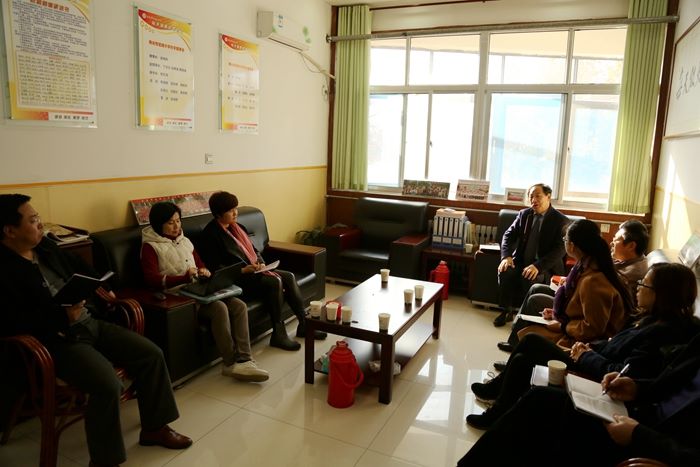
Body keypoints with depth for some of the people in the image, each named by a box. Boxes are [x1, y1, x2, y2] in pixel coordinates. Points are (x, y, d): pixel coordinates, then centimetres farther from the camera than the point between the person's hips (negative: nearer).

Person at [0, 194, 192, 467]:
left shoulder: (45, 246, 11)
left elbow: (79, 269, 27)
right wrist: (64, 317, -29)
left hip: (90, 322, 9)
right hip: (57, 340, -8)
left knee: (151, 354, -1)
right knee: (108, 384, -29)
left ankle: (153, 428, 16)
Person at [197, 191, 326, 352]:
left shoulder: (236, 227, 16)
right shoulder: (210, 234, -10)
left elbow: (253, 250, 22)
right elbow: (215, 268, -16)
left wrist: (261, 263, 1)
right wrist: (242, 270, -22)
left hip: (253, 271, 9)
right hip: (236, 279, -9)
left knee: (289, 276, -9)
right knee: (274, 281, -27)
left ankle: (304, 324, -4)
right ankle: (278, 334, -18)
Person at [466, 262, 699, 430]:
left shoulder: (663, 332, -26)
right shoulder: (654, 319, 3)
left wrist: (586, 357, -16)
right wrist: (589, 348, -1)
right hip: (595, 365, 9)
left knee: (524, 361, -4)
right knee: (531, 340, 7)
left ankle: (497, 415, 18)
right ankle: (499, 387, 25)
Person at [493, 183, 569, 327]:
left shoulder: (561, 221, -7)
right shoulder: (524, 214, 8)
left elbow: (559, 250, -15)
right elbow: (509, 235, 7)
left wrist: (537, 266, -29)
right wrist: (506, 256, -14)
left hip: (545, 267, -4)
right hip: (521, 261, 4)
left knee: (529, 278, -34)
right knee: (505, 272, -26)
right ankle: (506, 311, -9)